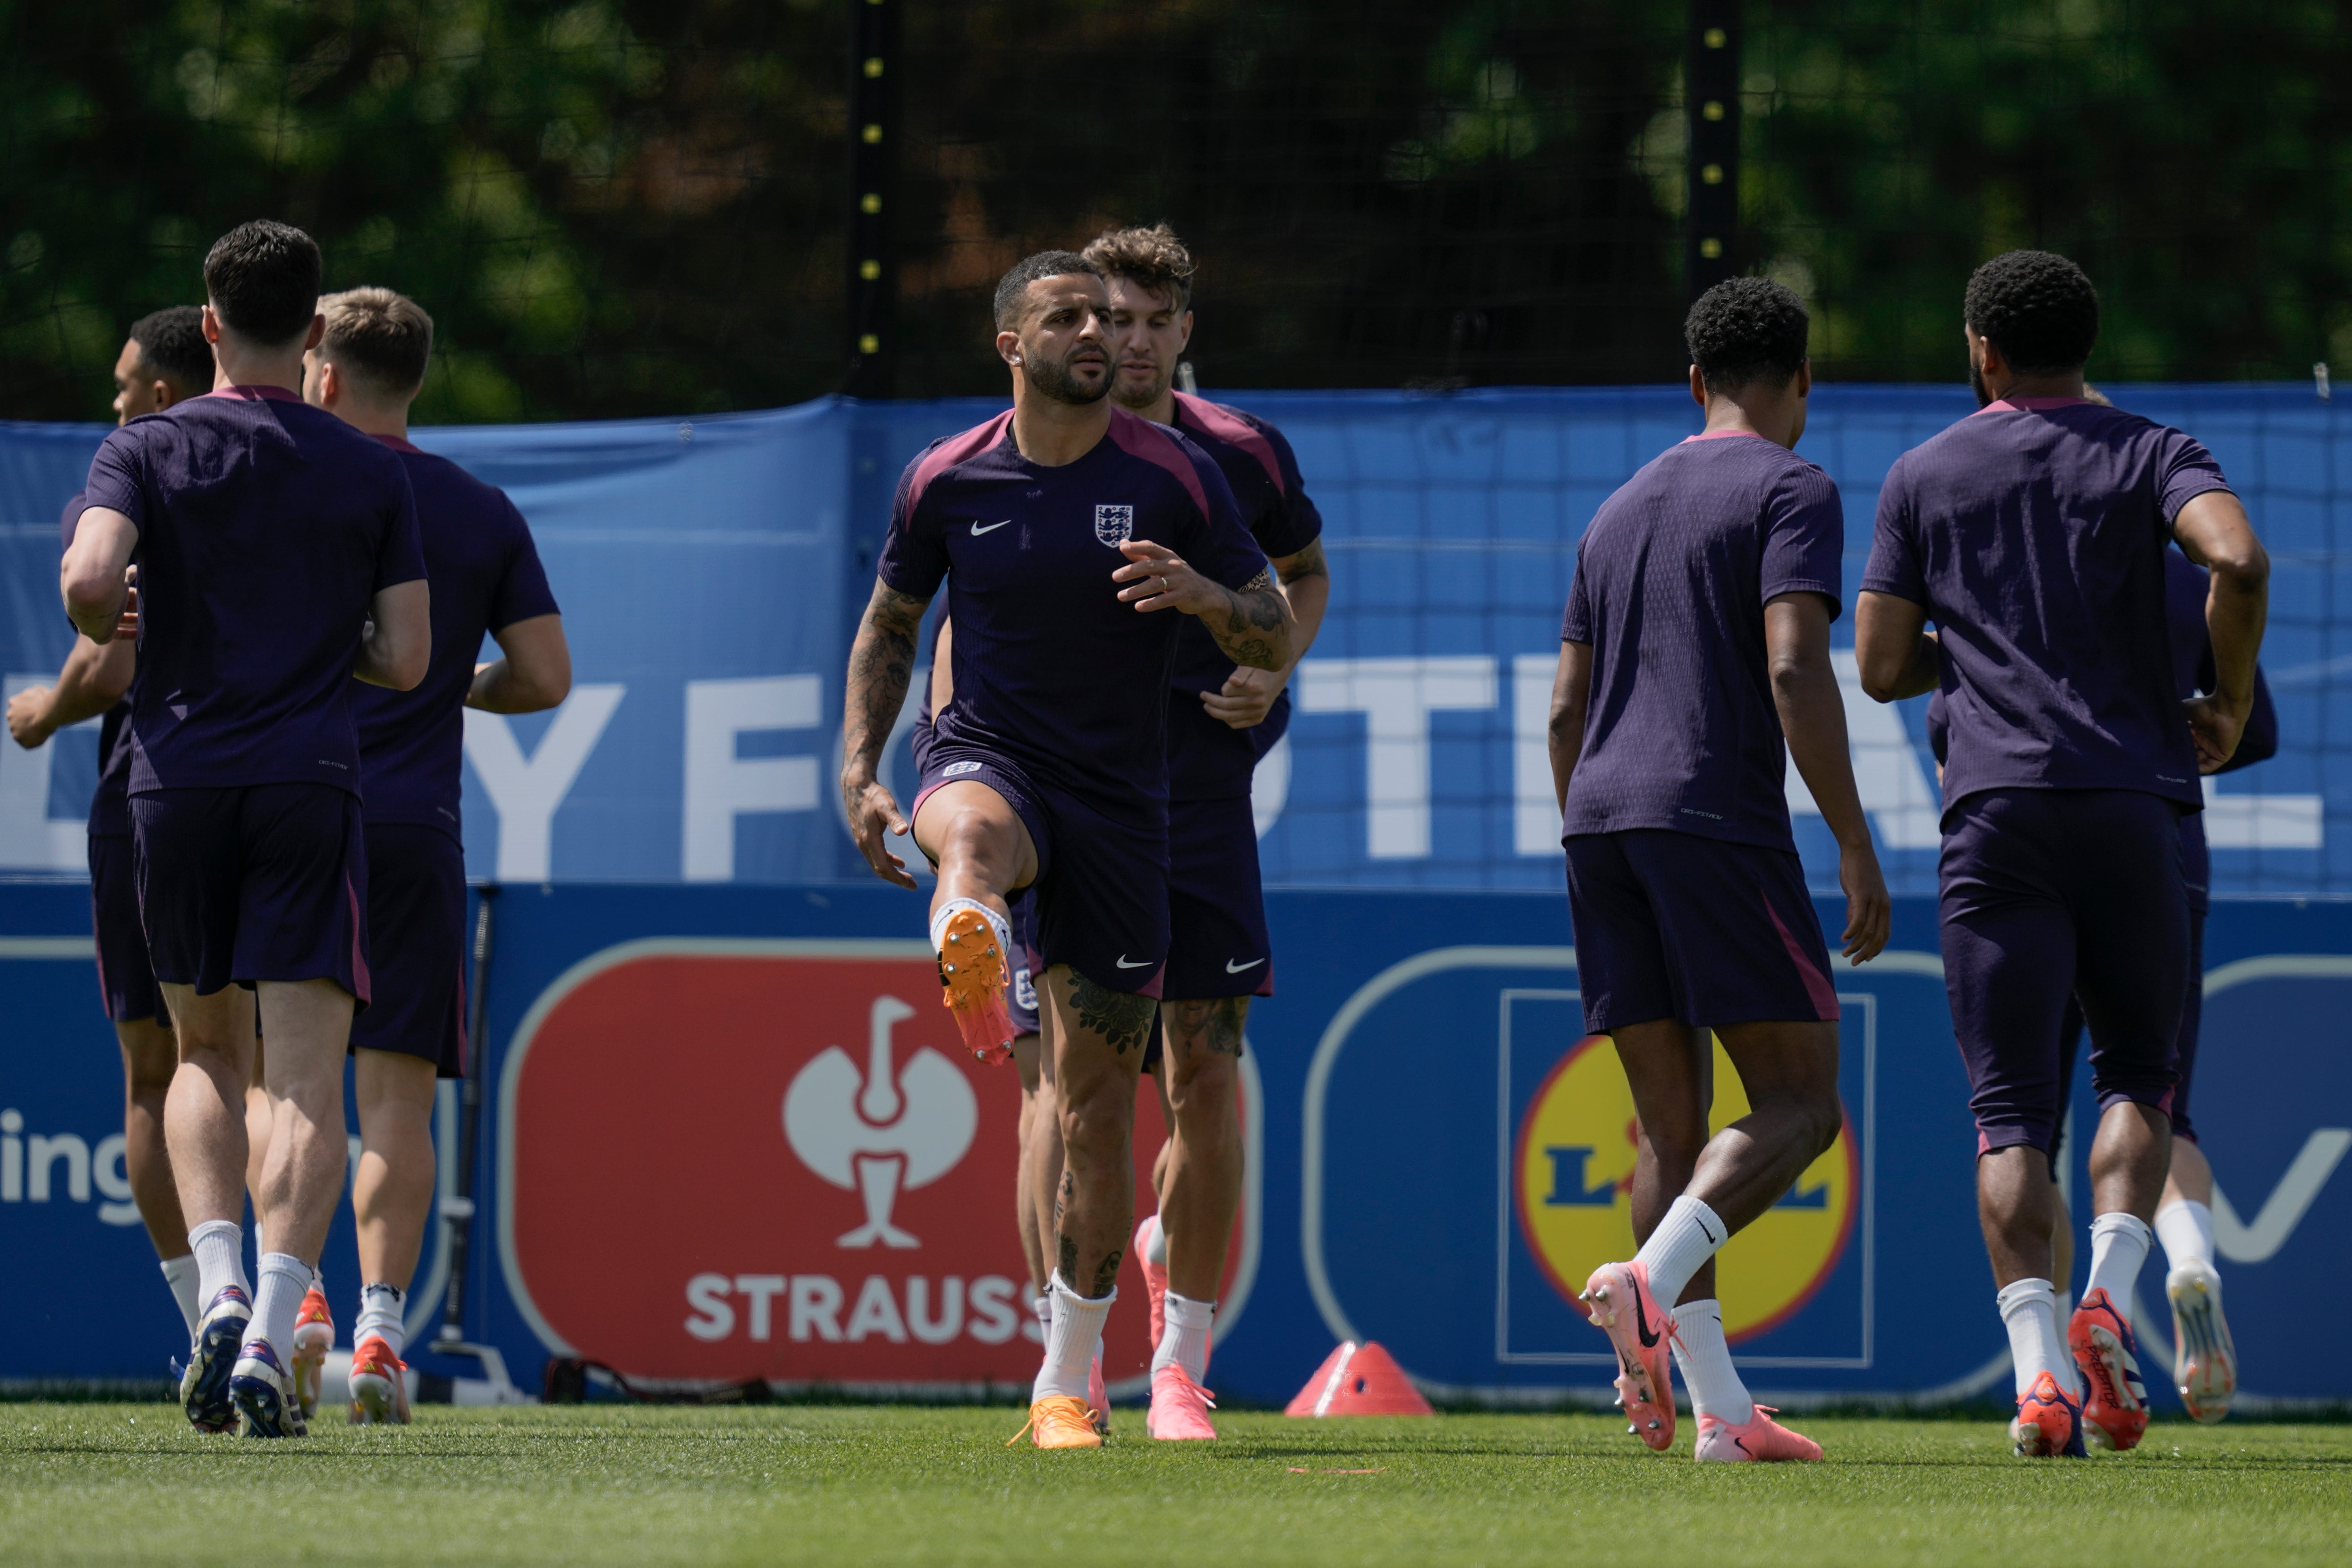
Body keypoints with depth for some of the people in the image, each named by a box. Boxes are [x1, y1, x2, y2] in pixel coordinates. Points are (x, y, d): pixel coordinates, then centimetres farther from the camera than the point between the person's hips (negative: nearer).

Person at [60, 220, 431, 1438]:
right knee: (306, 1075, -4)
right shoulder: (369, 473, 5)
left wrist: (107, 632, 7)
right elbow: (404, 659, 2)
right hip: (311, 783, -1)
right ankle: (272, 1335, -19)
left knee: (206, 1053, 17)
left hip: (179, 778, 1)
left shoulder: (146, 451, 1)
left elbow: (87, 577, -16)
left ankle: (219, 1291, -3)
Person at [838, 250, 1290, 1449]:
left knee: (1099, 1107, 3)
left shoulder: (1174, 476, -1)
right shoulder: (946, 481, 1)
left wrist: (1206, 595, -20)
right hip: (991, 761, -1)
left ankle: (1066, 1384, 15)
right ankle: (969, 956, -78)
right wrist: (858, 770, 4)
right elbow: (889, 626, 16)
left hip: (1120, 804, 1)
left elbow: (1276, 640, 2)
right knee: (974, 831, -42)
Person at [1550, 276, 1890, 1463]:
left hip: (1600, 826, 7)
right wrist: (1856, 850, -14)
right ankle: (1652, 1281, -27)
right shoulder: (1792, 491, -1)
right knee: (1799, 1103, -2)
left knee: (1671, 1120, 6)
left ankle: (1718, 1408, -2)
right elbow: (1795, 670, -14)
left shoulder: (1621, 512, 21)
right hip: (1718, 820, -7)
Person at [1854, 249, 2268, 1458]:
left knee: (2010, 1108, -2)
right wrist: (2231, 703, 1)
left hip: (1996, 812, 0)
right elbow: (2238, 561, -13)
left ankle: (2039, 1369, -18)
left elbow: (1881, 667, 8)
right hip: (2134, 802, 0)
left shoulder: (1922, 476, 10)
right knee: (2137, 1077, 16)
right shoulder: (2152, 455, 7)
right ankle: (2110, 1296, -9)